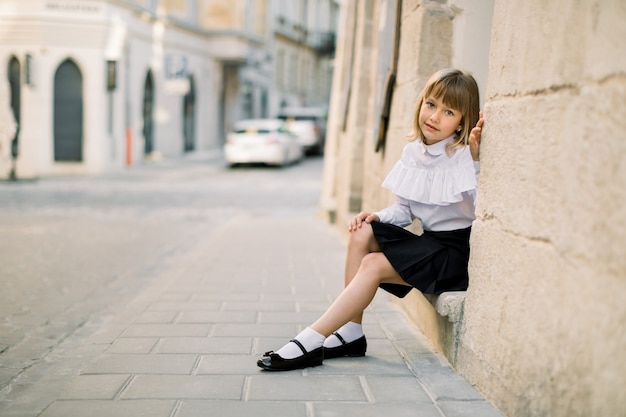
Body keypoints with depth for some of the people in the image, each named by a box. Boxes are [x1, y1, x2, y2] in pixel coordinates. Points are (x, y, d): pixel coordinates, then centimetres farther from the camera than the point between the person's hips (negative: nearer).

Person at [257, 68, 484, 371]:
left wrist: (477, 161, -33)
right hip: (429, 240, 7)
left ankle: (310, 342, -17)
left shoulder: (465, 156, -15)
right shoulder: (413, 151, 6)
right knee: (362, 234, -12)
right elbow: (405, 209, 13)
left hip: (457, 249, -7)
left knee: (374, 264, -21)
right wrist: (379, 217, -6)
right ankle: (351, 334, -7)